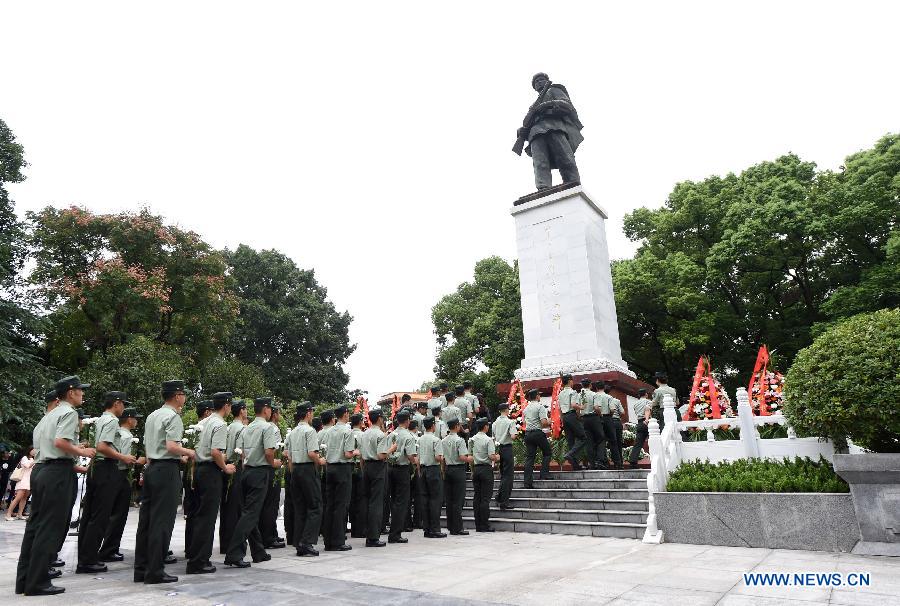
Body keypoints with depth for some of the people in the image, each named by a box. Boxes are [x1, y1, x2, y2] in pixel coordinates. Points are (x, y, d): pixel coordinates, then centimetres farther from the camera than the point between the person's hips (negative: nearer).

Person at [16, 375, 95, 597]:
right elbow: (60, 441, -23)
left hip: (42, 471, 9)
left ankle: (24, 580, 18)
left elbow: (37, 446, 22)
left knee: (35, 525, 12)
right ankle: (38, 582, 0)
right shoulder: (69, 412, -8)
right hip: (58, 473, -9)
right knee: (50, 527, -4)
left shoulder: (50, 415, 20)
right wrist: (82, 452, -9)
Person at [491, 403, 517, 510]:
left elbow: (493, 437, 8)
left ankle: (499, 498, 22)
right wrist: (516, 431, -1)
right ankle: (504, 502, 0)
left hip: (498, 448, 6)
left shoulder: (495, 422, 7)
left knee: (503, 474, 19)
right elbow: (513, 436, -19)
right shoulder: (510, 422, -10)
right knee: (508, 475, 0)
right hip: (507, 448, -6)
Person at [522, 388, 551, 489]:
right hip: (538, 433, -6)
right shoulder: (540, 406, -8)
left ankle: (528, 482, 2)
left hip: (527, 433, 6)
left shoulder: (526, 408, 14)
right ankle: (544, 474, 8)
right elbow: (544, 422, -17)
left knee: (529, 457, 5)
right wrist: (549, 421, 5)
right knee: (547, 453, 15)